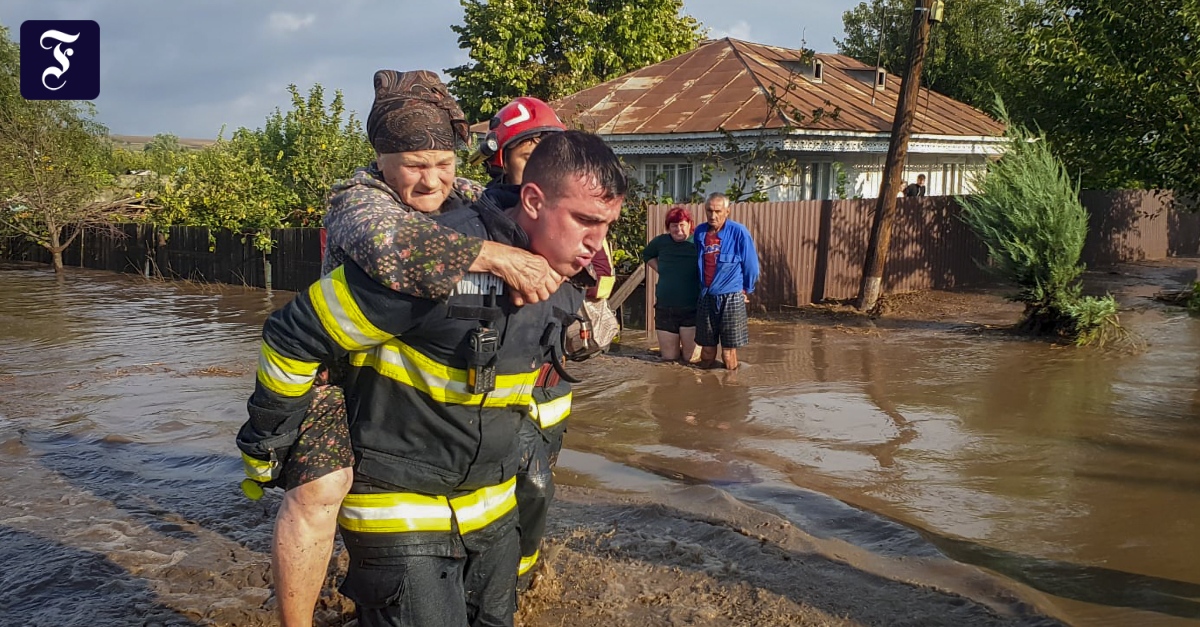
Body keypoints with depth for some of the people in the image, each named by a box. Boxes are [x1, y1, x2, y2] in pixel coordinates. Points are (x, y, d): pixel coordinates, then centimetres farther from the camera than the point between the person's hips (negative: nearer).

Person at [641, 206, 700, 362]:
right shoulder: (661, 242, 3)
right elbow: (647, 255, 24)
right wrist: (660, 270, 10)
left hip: (692, 309, -3)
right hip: (665, 308, 3)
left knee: (690, 358, 2)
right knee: (668, 357, 10)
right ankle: (671, 348, 42)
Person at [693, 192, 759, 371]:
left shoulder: (738, 232, -10)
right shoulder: (700, 232, 4)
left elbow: (751, 265, -1)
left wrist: (746, 290, 8)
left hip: (731, 297, -4)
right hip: (705, 298, 4)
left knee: (729, 351, -1)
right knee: (707, 348, 10)